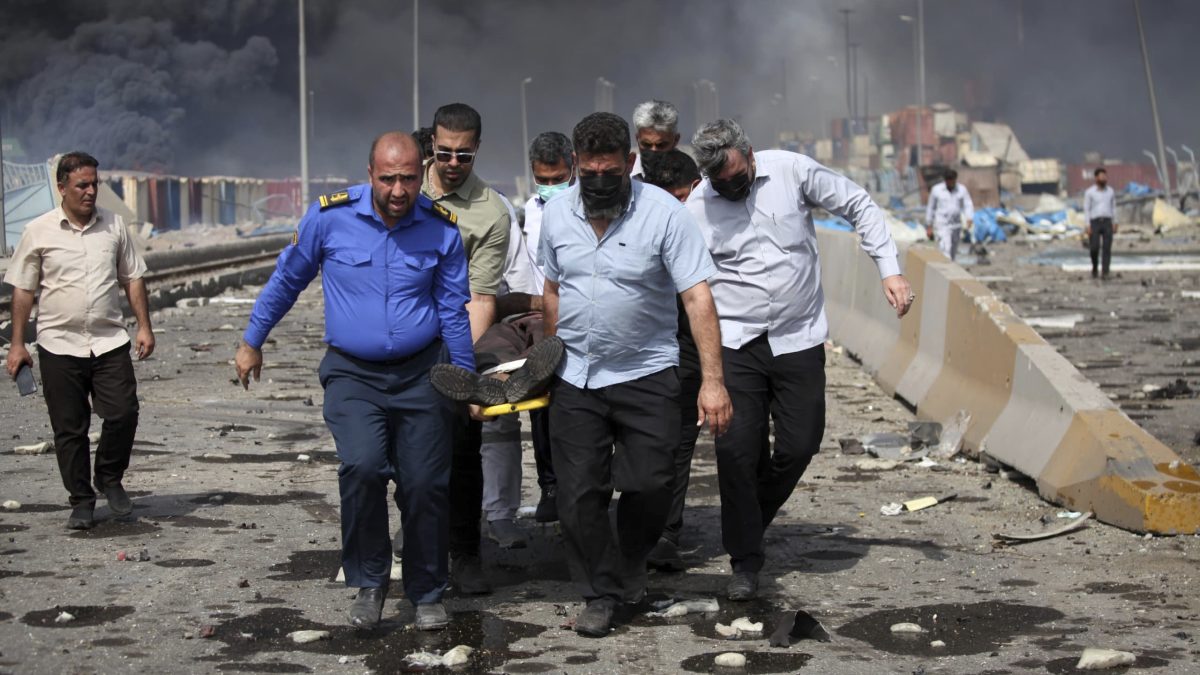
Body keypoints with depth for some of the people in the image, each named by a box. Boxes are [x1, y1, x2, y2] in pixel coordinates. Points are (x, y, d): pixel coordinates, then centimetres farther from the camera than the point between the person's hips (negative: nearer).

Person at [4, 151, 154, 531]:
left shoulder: (113, 226, 7)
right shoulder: (39, 231, -1)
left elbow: (133, 279, 14)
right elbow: (23, 290, 3)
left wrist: (144, 326, 6)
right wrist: (17, 344, 0)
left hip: (110, 342, 2)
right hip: (59, 345, -1)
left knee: (123, 413, -8)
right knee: (69, 429, 3)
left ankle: (109, 479, 17)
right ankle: (81, 501, 15)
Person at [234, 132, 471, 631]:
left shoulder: (442, 229, -5)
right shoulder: (330, 217, -9)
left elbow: (454, 313, 4)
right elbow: (286, 280, 7)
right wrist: (252, 341, 13)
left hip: (421, 373, 1)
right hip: (352, 373, -1)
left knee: (425, 485, 0)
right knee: (362, 467, -23)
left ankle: (427, 594, 20)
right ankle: (368, 582, -2)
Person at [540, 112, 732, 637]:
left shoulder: (663, 212, -13)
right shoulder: (556, 213, 1)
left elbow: (698, 297, -16)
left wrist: (712, 380, -23)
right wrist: (547, 363, 14)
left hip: (646, 373, -3)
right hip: (575, 377, 3)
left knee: (650, 485, -6)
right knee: (578, 494, 1)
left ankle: (630, 572, 22)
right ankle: (600, 593, 17)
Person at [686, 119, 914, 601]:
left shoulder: (792, 172, -4)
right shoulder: (696, 208, -4)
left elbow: (859, 206, 5)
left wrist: (889, 270, -3)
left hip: (799, 339, 1)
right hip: (736, 344, -1)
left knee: (799, 446, 1)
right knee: (738, 449, -8)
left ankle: (749, 522, 27)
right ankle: (745, 559, 4)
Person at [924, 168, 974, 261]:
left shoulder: (962, 190, 3)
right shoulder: (936, 190, -3)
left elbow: (968, 205, 0)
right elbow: (930, 208, 4)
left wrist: (969, 218, -21)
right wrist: (929, 226, 5)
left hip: (956, 225, 4)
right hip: (942, 226, -4)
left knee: (953, 252, 13)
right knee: (945, 251, -17)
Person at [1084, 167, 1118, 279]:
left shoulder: (1110, 191, 9)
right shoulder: (1089, 192, -1)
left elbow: (1113, 208, 14)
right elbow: (1086, 210, -2)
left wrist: (1115, 224, 7)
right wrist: (1088, 226, -10)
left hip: (1107, 223, 2)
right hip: (1095, 222, -2)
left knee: (1107, 248, -8)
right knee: (1094, 248, -9)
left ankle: (1105, 273, -6)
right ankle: (1095, 266, 20)